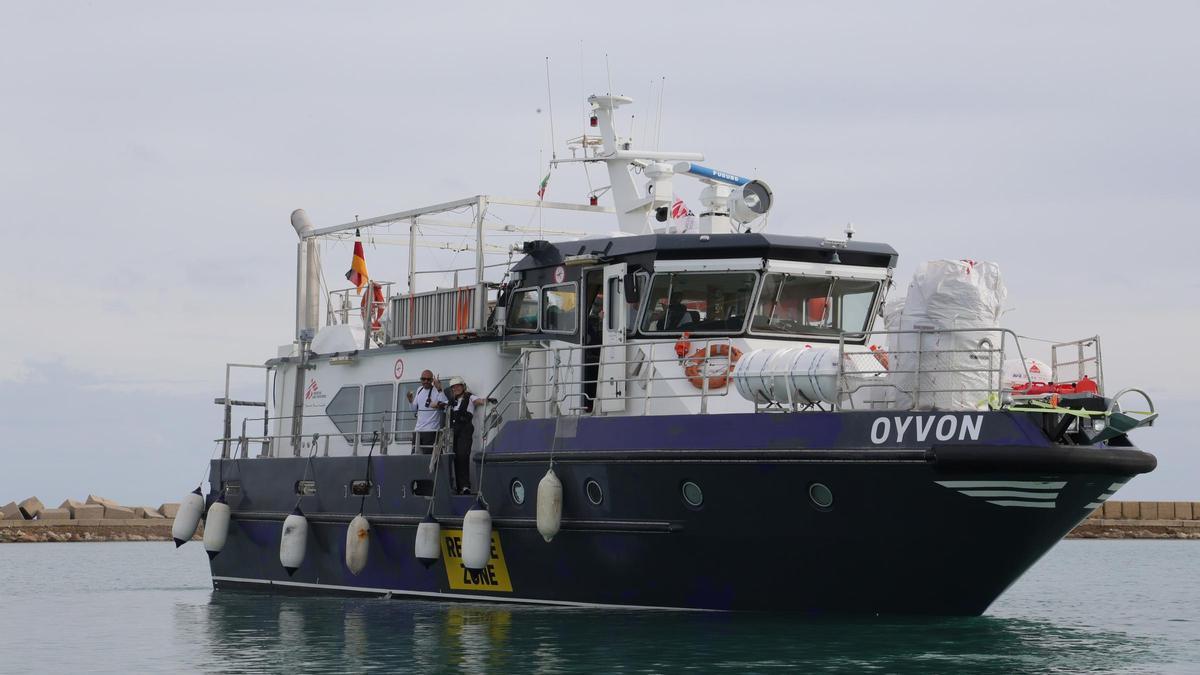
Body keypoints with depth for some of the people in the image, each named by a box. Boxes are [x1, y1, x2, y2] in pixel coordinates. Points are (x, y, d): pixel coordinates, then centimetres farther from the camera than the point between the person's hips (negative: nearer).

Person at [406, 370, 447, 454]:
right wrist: (410, 400, 3)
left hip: (431, 430, -7)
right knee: (415, 455, 9)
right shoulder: (419, 390, 15)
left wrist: (439, 389, -27)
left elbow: (445, 403, -21)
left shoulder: (437, 391, -7)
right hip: (418, 429, 7)